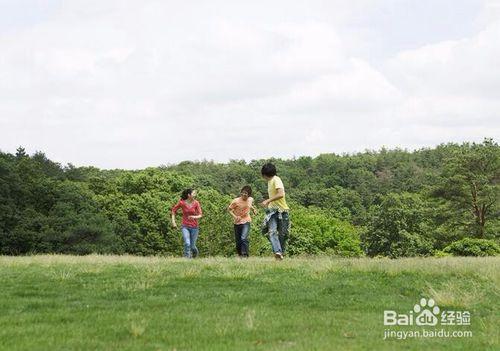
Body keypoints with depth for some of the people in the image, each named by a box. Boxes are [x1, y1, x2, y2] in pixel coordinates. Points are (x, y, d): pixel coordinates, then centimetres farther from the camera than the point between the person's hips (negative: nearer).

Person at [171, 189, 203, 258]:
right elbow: (173, 210, 8)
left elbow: (200, 215, -6)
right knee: (187, 244, -23)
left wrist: (194, 217, -28)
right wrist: (173, 221, 1)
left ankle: (195, 252, 42)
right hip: (185, 227, -1)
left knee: (192, 246, 7)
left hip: (194, 227, 1)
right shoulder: (182, 203, -7)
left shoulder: (196, 203, -5)